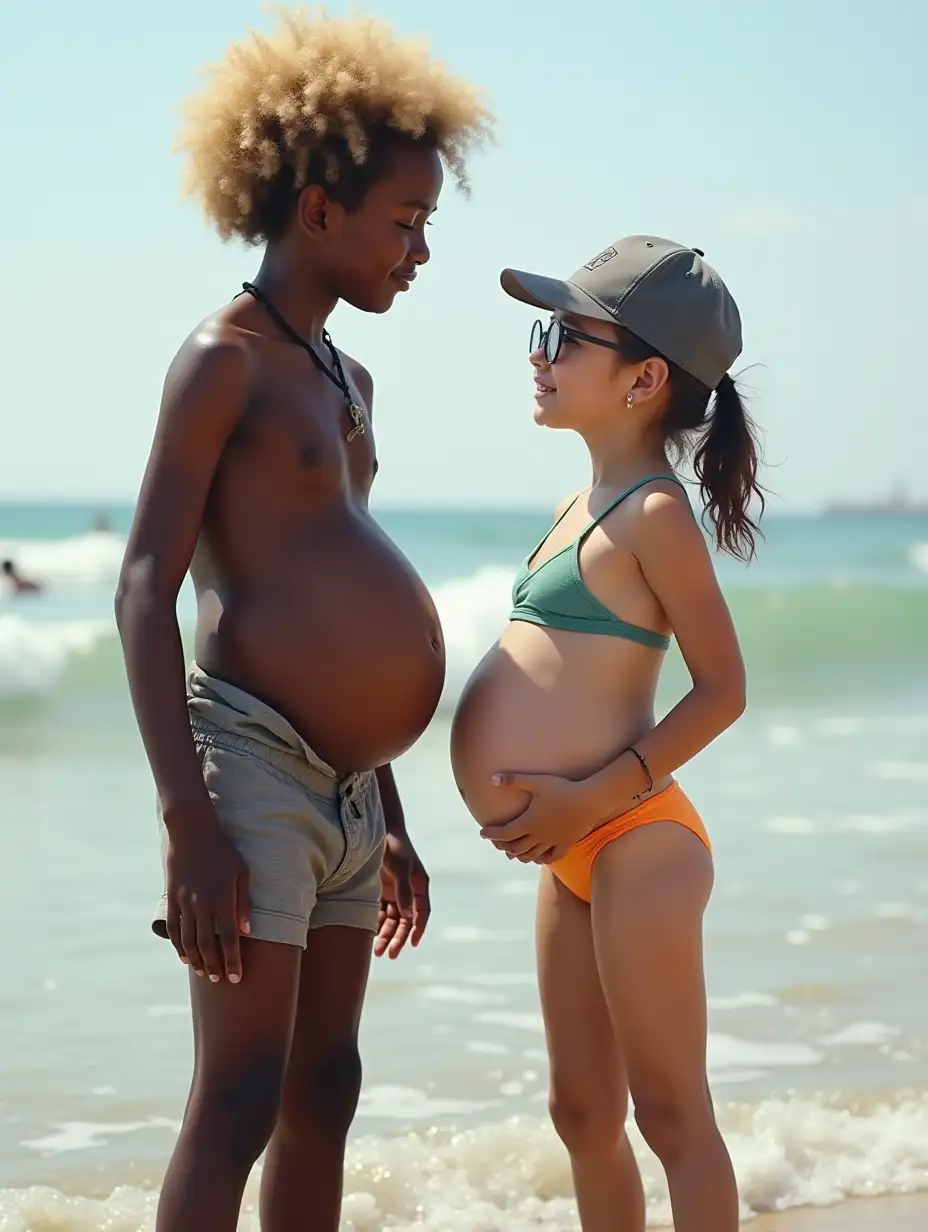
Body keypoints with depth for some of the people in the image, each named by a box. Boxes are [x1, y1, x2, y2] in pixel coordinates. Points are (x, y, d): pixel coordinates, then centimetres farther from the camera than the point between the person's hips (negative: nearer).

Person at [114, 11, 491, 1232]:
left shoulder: (345, 379, 20)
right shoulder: (223, 359, -7)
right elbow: (145, 591, -14)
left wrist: (389, 821, 23)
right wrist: (187, 827, -22)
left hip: (346, 791, 9)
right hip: (251, 764, -9)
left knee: (324, 1093, 12)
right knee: (238, 1105, -10)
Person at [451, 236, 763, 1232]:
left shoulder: (655, 514, -13)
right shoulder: (588, 503, 13)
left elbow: (722, 688, -14)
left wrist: (591, 798, -19)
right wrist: (549, 811, 9)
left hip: (634, 845, -9)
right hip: (576, 855, 9)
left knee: (670, 1113, -2)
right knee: (583, 1112, 15)